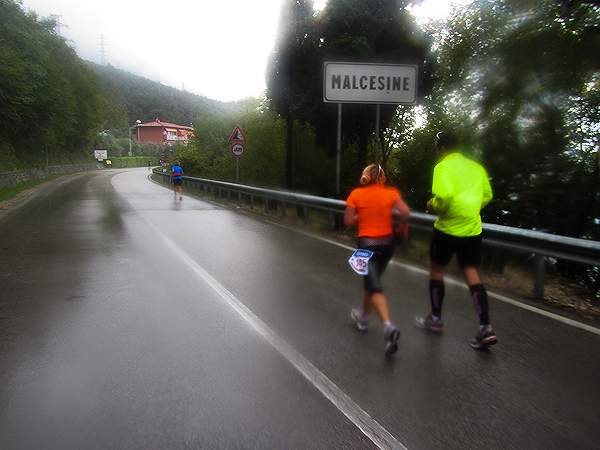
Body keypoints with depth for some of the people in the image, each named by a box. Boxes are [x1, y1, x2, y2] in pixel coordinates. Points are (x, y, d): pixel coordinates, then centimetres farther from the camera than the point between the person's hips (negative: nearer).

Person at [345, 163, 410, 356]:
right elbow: (405, 212, -17)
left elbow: (348, 221, -4)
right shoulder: (391, 193, -1)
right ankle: (363, 316, 39)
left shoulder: (356, 194, -2)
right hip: (387, 243, 3)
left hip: (367, 244, -3)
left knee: (375, 288, -6)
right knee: (372, 281, 22)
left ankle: (388, 326, -27)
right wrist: (402, 224, 2)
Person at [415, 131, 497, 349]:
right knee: (471, 274, 9)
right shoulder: (476, 167, 10)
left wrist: (433, 207, -7)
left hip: (448, 228, -6)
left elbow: (444, 195, -25)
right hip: (473, 229, 6)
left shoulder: (443, 167, -11)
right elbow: (487, 195, 14)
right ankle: (485, 327, 1)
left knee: (436, 269, 13)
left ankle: (435, 318, 25)